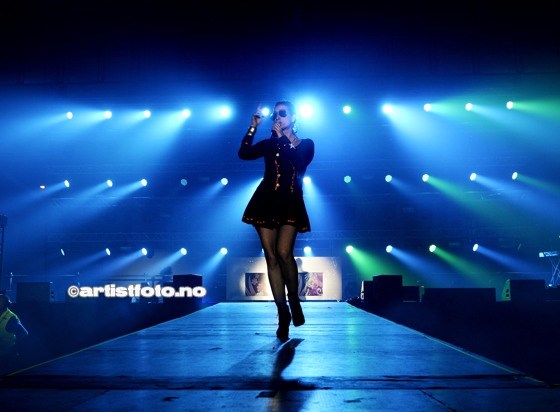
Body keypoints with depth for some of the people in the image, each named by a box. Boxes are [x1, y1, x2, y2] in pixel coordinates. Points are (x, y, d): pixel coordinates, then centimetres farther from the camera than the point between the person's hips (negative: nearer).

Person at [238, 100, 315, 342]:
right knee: (271, 257, -3)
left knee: (283, 252, -21)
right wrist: (253, 127, -1)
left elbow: (300, 162, -11)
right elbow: (244, 153, 1)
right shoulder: (269, 144, 16)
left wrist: (283, 138, -7)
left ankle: (294, 299, 3)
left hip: (290, 203, -3)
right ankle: (283, 313, 2)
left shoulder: (305, 145, 10)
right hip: (266, 201, 3)